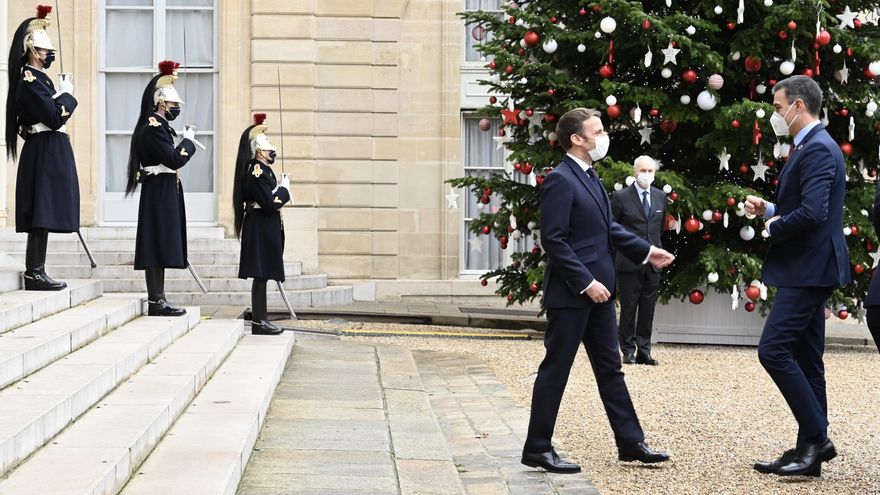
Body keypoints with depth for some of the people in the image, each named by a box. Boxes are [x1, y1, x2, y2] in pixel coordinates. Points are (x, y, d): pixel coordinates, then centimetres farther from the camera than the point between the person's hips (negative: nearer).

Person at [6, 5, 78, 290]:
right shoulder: (30, 81, -14)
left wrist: (62, 94, 5)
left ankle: (37, 271, 13)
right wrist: (67, 94, -6)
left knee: (44, 217, 10)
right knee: (41, 215, -9)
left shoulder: (38, 78, 16)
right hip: (45, 152, -10)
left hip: (50, 152, 10)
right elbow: (55, 117, -18)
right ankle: (34, 272, -7)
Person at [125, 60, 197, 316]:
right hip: (160, 193, -11)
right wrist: (188, 140, -8)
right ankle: (156, 301, -7)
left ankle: (158, 299, 14)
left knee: (160, 247, 11)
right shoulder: (153, 128, -15)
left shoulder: (157, 127, 17)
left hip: (163, 193, 11)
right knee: (158, 245, -9)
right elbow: (175, 160, -21)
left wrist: (185, 142, 7)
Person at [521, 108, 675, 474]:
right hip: (570, 293, -9)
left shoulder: (590, 178, 13)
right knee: (556, 369, -2)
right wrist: (586, 283, -21)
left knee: (609, 368, 13)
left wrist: (647, 251, 14)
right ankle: (537, 449, 6)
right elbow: (554, 241, -20)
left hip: (597, 289, 9)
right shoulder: (560, 180, -16)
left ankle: (630, 442, 19)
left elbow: (609, 228, 21)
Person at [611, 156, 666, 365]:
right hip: (629, 261, -4)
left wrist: (657, 248, 16)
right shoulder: (621, 197, -5)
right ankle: (628, 351, 9)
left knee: (648, 309, 6)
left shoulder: (660, 197, 9)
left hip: (653, 262, 4)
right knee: (628, 308, 1)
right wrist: (621, 246, -1)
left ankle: (644, 352, 11)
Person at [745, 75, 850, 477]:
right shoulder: (810, 147, 16)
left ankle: (816, 438, -8)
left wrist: (774, 227, -11)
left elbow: (812, 212, -27)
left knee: (773, 350, -13)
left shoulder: (818, 148, -16)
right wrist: (769, 209, 8)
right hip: (807, 270, 11)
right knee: (804, 359, 11)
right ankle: (811, 447, 14)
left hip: (807, 270, -11)